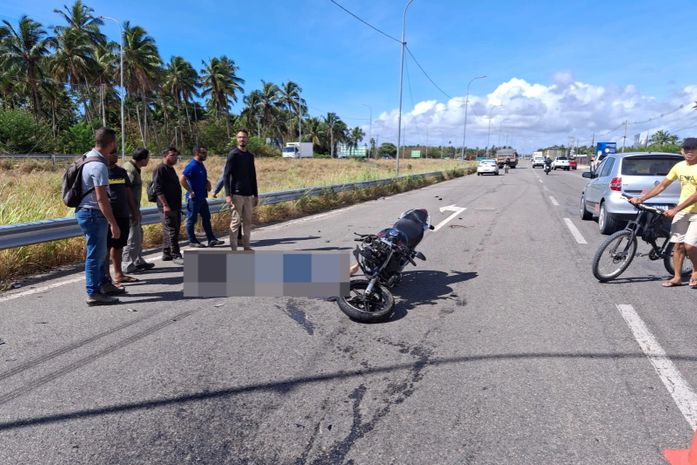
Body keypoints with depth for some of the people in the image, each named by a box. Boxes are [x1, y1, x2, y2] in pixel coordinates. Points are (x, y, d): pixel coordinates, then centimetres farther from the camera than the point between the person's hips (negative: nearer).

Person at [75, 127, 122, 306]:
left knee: (100, 251, 20)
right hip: (93, 214, -10)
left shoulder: (88, 157, 9)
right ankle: (94, 293, 7)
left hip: (85, 211, 10)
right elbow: (101, 199, -23)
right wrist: (113, 223, -21)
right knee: (95, 254, -1)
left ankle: (103, 284, 34)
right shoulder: (99, 166, -21)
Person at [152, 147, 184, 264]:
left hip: (175, 206, 10)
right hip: (167, 206, -10)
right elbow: (158, 189, -17)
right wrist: (165, 205, -22)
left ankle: (166, 254, 20)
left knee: (172, 230, 12)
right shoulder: (160, 169, -9)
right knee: (171, 230, -9)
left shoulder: (171, 169, 20)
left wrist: (178, 205, 23)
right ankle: (175, 255, -6)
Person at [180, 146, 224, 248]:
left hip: (202, 197, 10)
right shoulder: (192, 166, -16)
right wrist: (190, 191, -20)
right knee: (192, 220, 2)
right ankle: (192, 241, 10)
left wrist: (207, 183, 8)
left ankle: (211, 239, 16)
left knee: (206, 218, 10)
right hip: (194, 198, -9)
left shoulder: (201, 165, 12)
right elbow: (182, 179, -24)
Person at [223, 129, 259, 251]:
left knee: (247, 221, 9)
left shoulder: (250, 156, 14)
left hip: (248, 194, 6)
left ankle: (246, 246, 19)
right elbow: (226, 175, -8)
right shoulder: (233, 154, -5)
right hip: (236, 194, -6)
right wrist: (228, 194, -17)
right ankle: (234, 249, 2)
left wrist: (255, 195, 15)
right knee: (235, 221, -4)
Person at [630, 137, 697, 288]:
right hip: (681, 211, 5)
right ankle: (677, 277, 12)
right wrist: (641, 199, 2)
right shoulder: (679, 166, 5)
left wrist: (675, 210, -21)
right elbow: (662, 186, 10)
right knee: (678, 244, 3)